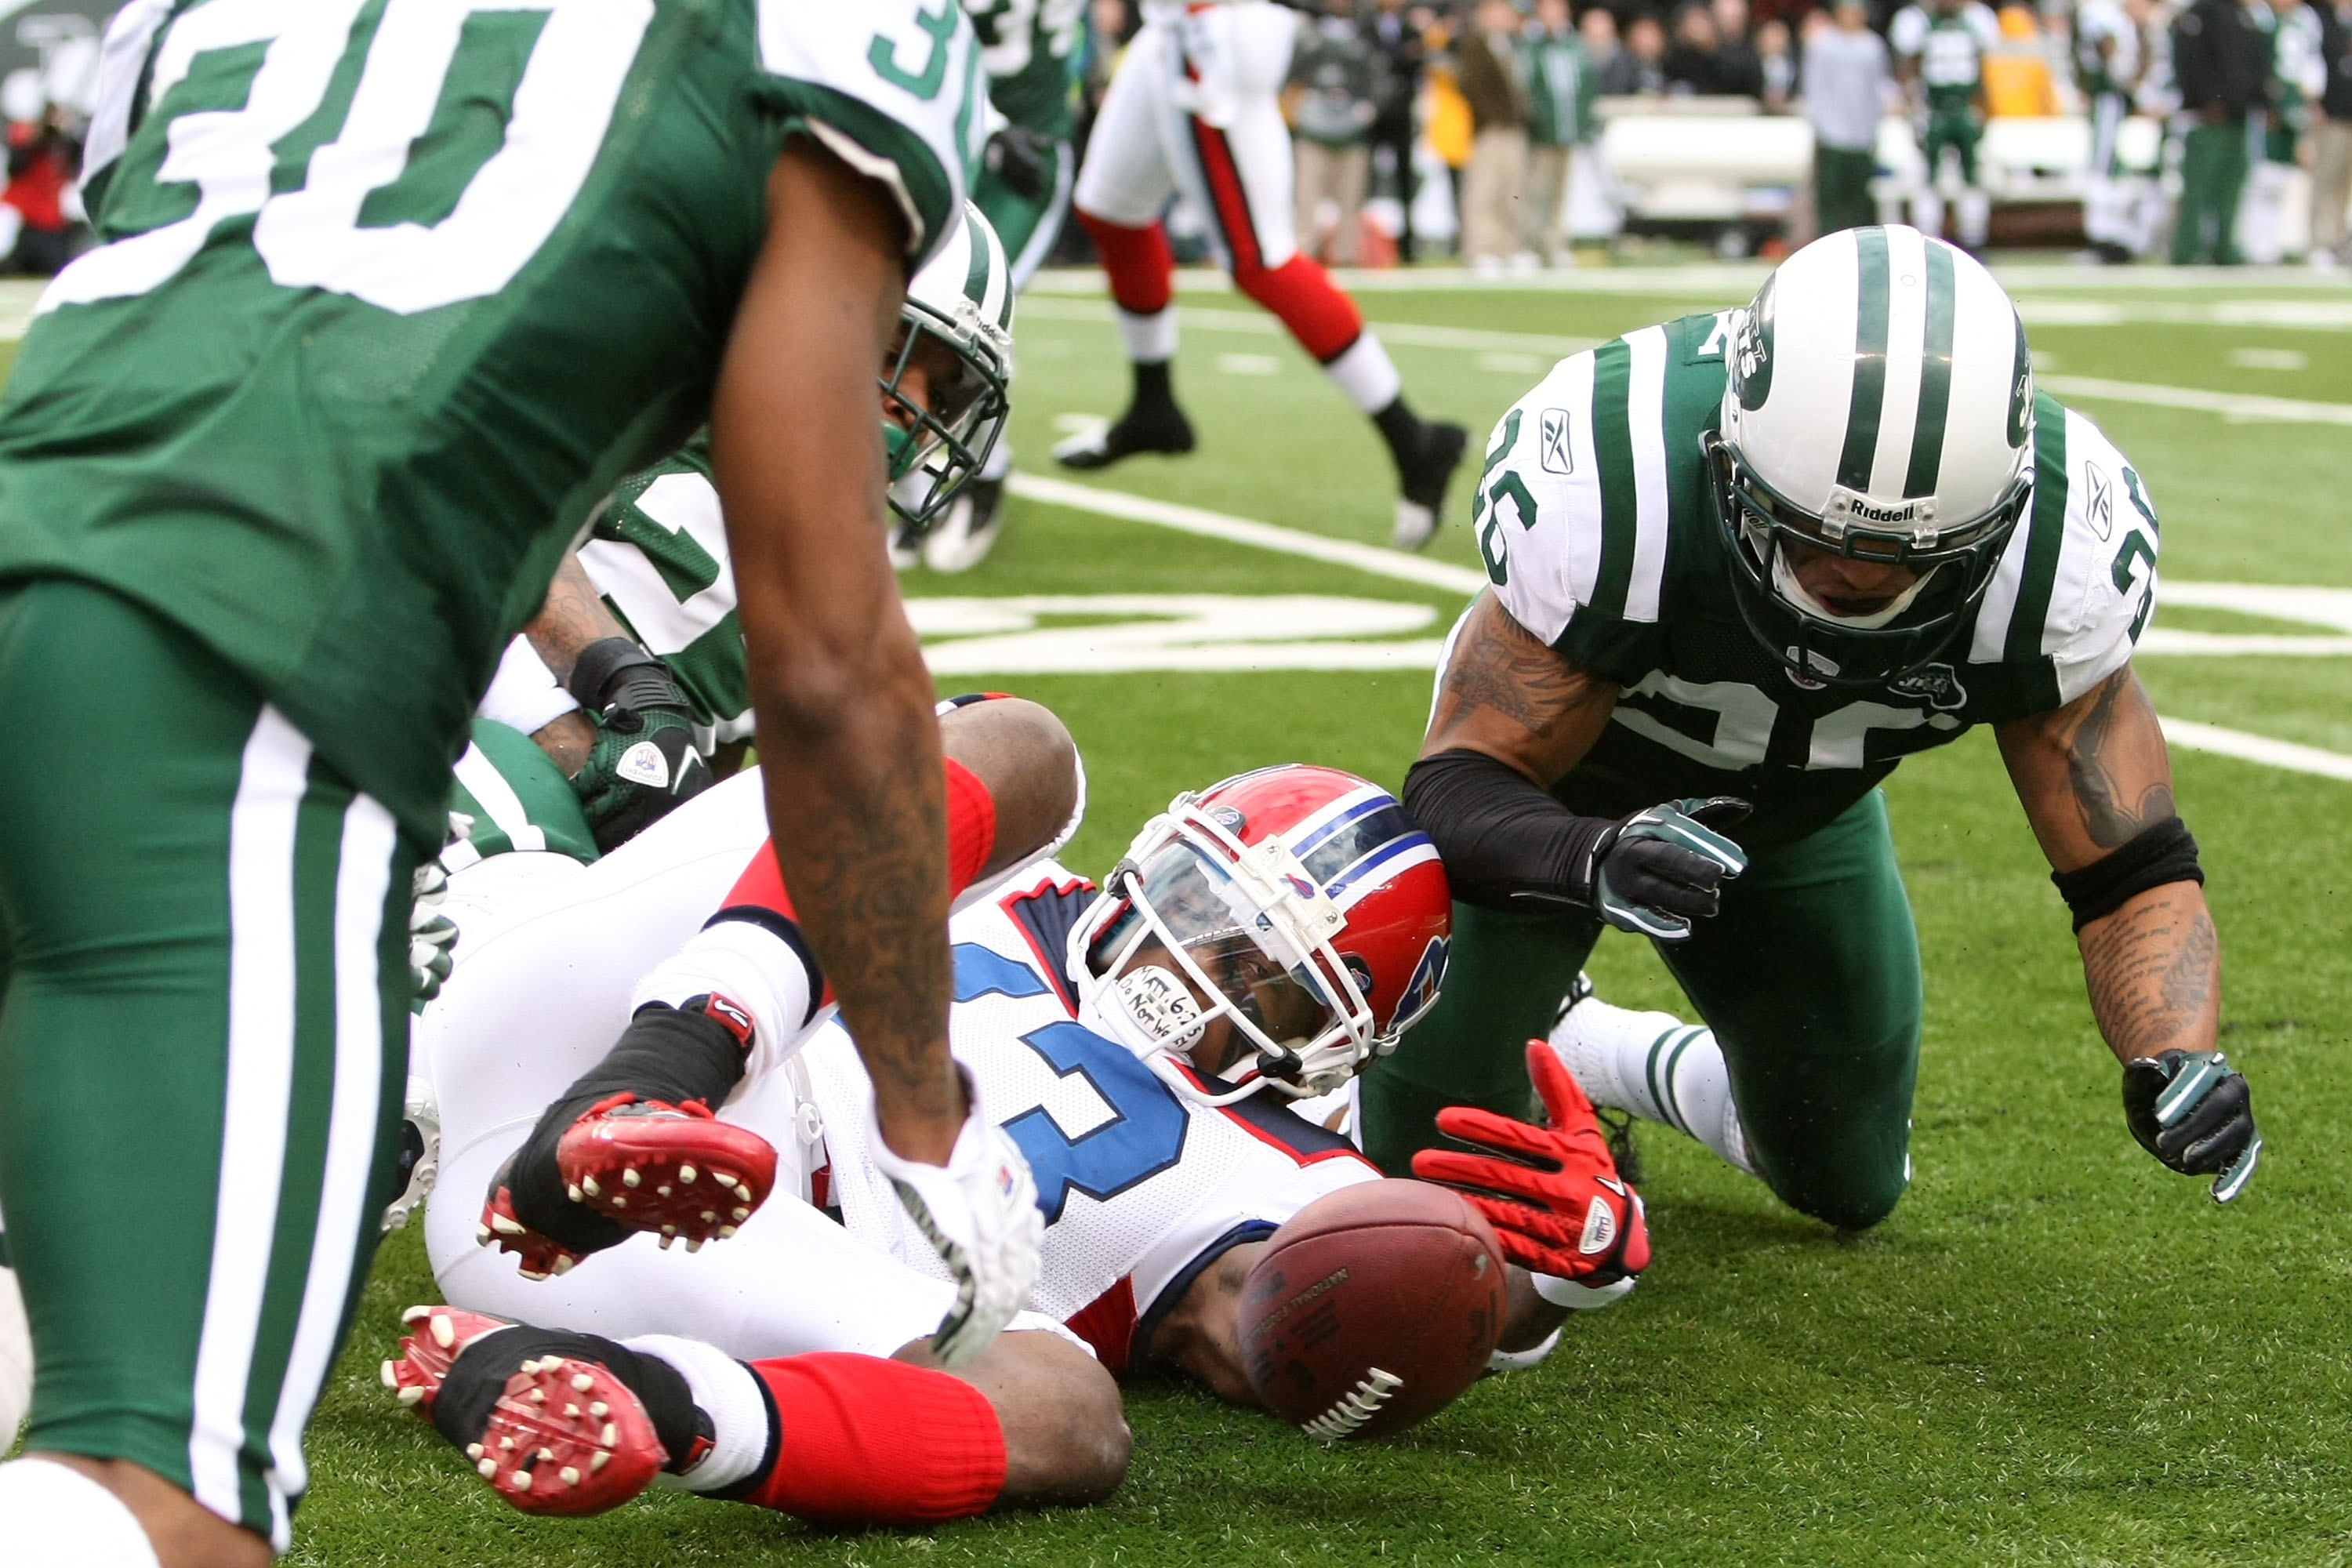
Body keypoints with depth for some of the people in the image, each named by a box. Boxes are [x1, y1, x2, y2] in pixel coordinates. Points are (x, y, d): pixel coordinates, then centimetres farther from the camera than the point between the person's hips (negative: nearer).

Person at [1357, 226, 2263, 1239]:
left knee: (1849, 1188, 10)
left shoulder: (2052, 553, -35)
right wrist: (1592, 860, -59)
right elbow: (1460, 784, -36)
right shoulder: (1614, 483, -43)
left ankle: (1605, 1058, 39)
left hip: (1802, 810, 3)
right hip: (1556, 794, -3)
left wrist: (2179, 1060, -47)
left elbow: (2132, 868, -26)